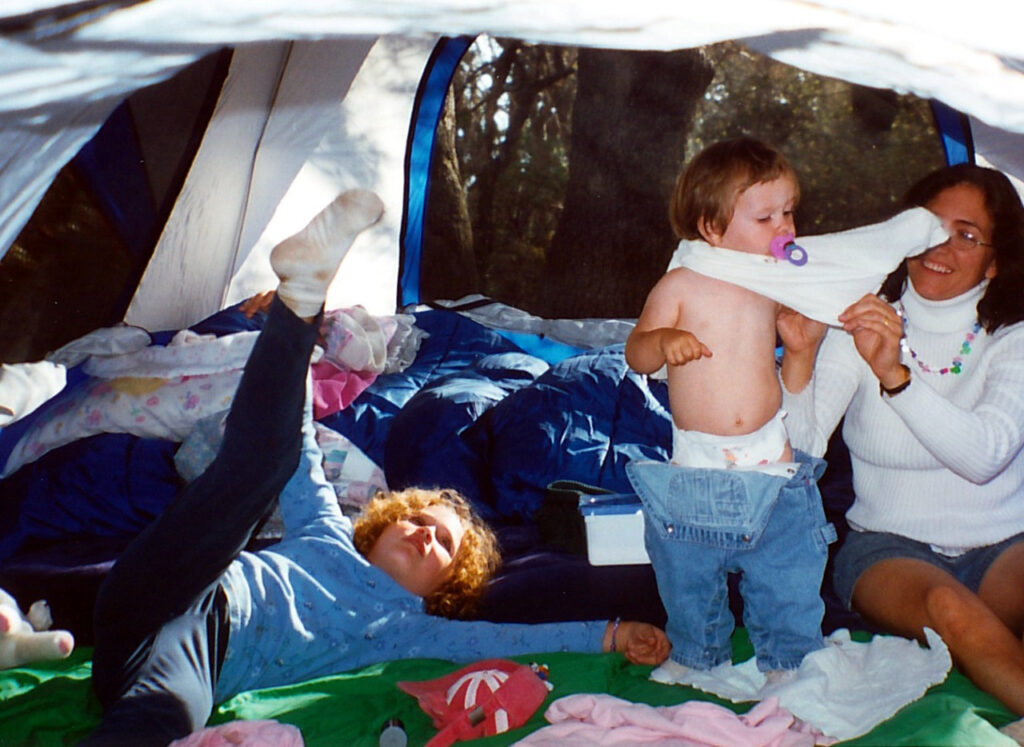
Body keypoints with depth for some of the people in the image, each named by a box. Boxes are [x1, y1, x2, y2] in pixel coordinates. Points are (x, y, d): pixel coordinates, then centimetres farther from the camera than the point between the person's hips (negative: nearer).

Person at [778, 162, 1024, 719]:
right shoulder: (862, 324, 0)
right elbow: (802, 448, -11)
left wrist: (895, 372, -32)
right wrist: (800, 353, -27)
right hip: (888, 545, 0)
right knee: (948, 607, -33)